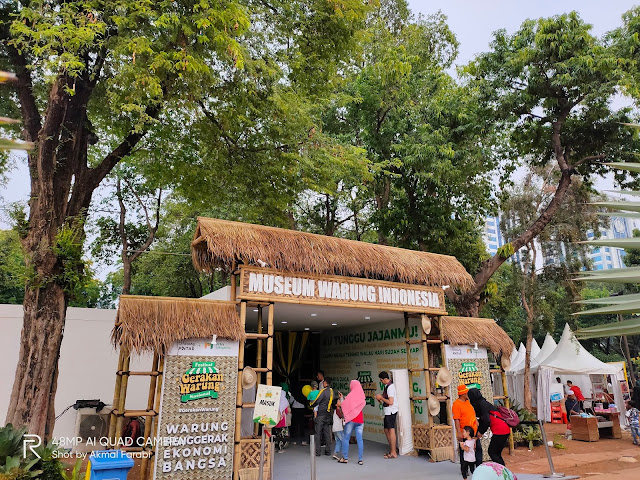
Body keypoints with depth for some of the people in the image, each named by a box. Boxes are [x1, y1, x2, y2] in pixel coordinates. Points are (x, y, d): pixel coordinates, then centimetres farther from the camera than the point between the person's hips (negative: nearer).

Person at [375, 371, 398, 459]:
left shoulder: (390, 387, -19)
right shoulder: (387, 386, 12)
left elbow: (390, 402, -24)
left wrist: (381, 398, -14)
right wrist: (380, 397, 6)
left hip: (391, 411, -10)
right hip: (388, 412, 10)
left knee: (391, 430, -4)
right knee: (386, 430, 15)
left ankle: (393, 453, 3)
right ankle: (391, 451, 25)